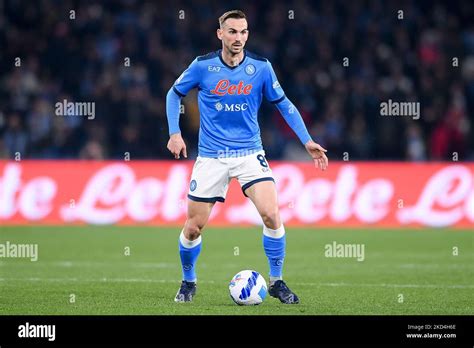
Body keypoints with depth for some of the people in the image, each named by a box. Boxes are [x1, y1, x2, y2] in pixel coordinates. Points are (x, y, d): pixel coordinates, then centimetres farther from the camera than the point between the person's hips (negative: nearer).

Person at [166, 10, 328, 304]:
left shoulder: (261, 67, -5)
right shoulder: (202, 66, -7)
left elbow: (283, 103, 6)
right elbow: (174, 94, 9)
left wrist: (307, 141, 0)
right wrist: (175, 133, -1)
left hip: (249, 152, 0)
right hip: (211, 156, 0)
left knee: (271, 215, -19)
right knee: (193, 227, 1)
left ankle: (277, 282, -1)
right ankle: (188, 282, 27)